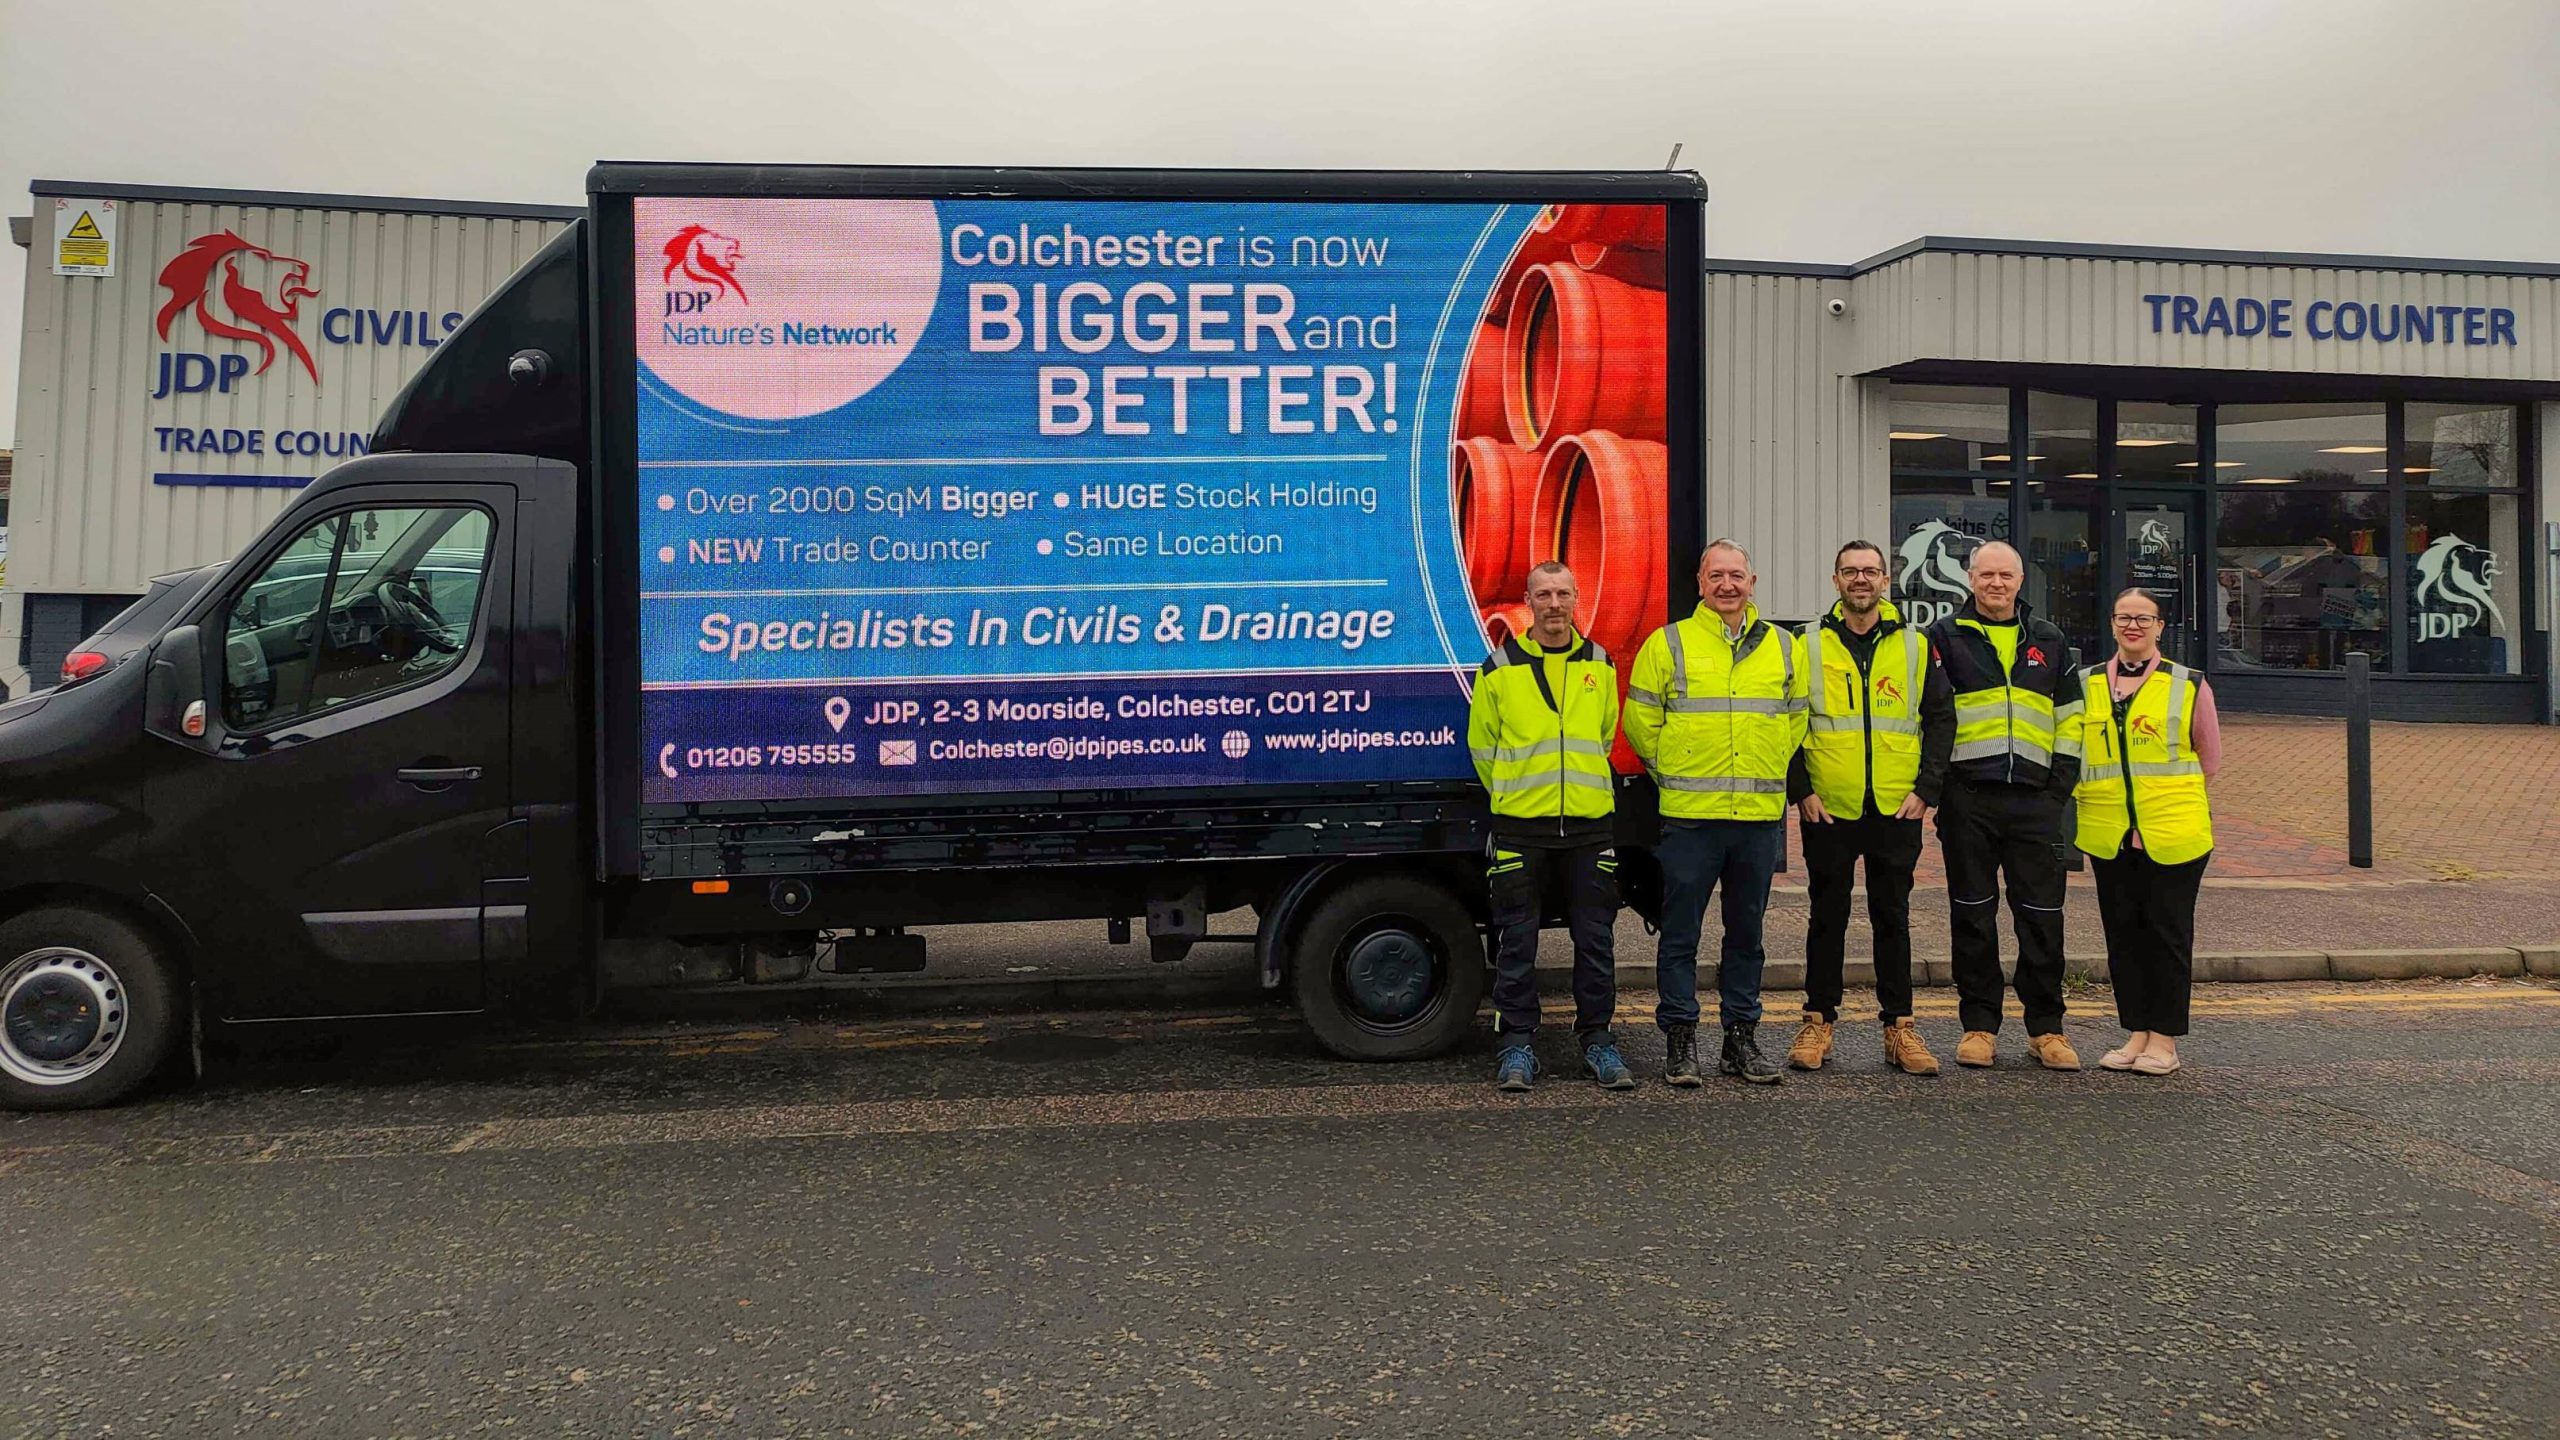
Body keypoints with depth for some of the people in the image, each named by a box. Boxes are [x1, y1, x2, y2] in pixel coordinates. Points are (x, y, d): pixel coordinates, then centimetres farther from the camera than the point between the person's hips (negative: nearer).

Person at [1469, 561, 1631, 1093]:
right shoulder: (1499, 669, 1)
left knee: (1595, 939, 6)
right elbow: (1482, 745, 11)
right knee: (1517, 942, 2)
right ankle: (1518, 1044, 12)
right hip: (1520, 825, -2)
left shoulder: (1600, 666, 9)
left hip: (1590, 823, 2)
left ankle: (1596, 1038, 18)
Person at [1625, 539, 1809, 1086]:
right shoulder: (1667, 644, 0)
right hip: (1689, 814, -3)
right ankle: (1680, 1041, 10)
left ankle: (1741, 1038, 21)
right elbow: (1640, 721, 4)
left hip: (1761, 814, 3)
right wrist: (1675, 774, 6)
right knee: (1680, 934, 0)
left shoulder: (1785, 648, 11)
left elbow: (1797, 718, 20)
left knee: (1746, 933, 11)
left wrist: (1770, 771, 14)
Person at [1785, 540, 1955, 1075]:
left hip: (1897, 809, 1)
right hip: (1828, 808, -1)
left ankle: (1899, 1025, 14)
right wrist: (1801, 790, -5)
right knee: (1827, 917, 6)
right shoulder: (1809, 645, 3)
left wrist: (1926, 789, -1)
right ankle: (1818, 1021, 15)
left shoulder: (1914, 646, 7)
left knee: (1893, 917, 7)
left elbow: (1941, 718, 8)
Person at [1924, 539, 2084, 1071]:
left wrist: (2061, 784, 8)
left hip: (2035, 798, 2)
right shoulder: (1945, 637, 5)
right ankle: (1979, 1025, 12)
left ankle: (2046, 1028, 13)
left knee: (2042, 915, 3)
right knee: (1973, 915, 3)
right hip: (1968, 798, -2)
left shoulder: (2048, 641, 15)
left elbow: (2070, 719, 17)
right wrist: (1938, 786, -5)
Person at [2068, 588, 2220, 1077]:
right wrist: (2097, 796, 9)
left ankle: (2164, 1039, 11)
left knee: (2168, 933, 2)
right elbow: (2074, 752, 18)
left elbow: (2209, 758, 11)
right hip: (2109, 834, 3)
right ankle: (2136, 1032, 18)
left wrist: (2170, 792, 11)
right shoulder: (2087, 685, 8)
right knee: (2122, 932, 7)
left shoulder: (2188, 685, 2)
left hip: (2173, 833, -3)